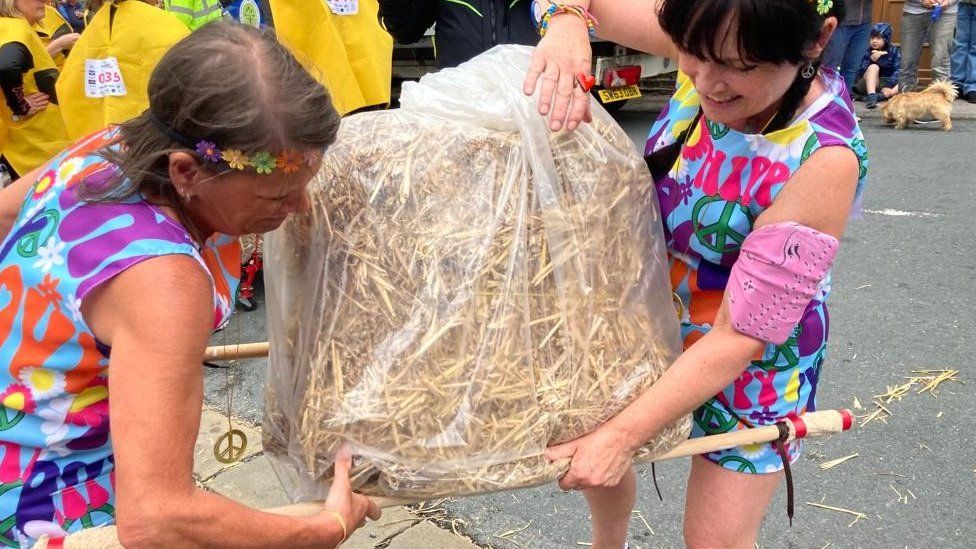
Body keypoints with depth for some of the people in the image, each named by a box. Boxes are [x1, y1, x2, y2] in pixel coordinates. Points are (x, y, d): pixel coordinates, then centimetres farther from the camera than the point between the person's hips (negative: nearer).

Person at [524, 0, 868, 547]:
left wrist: (623, 434, -28)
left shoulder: (822, 162, -33)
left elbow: (740, 336, -28)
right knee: (584, 450, 19)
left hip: (753, 359, -5)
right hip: (661, 313, 6)